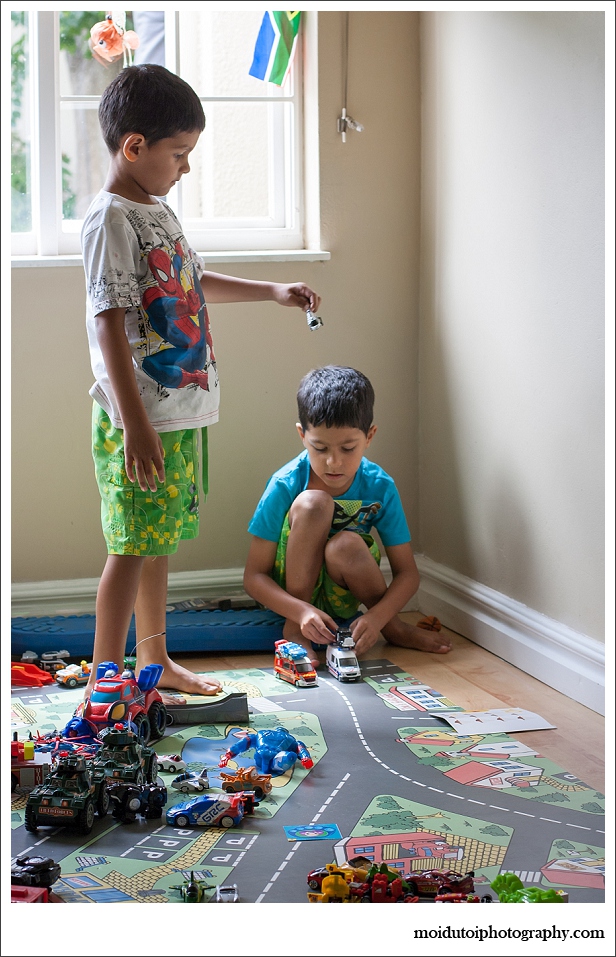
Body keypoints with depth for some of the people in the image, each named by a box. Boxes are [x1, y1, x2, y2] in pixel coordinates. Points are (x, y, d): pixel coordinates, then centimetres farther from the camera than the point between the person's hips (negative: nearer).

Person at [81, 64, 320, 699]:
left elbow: (194, 283, 32)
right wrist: (134, 423, -24)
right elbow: (109, 324, -20)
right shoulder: (110, 220, -14)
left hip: (181, 410, 9)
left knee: (157, 540, 16)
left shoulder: (157, 211, 15)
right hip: (141, 417, -9)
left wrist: (274, 292, 28)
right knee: (132, 546, -4)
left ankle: (154, 660, 27)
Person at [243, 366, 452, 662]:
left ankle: (392, 627, -6)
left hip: (341, 596, 2)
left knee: (345, 545, -35)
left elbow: (407, 573, -9)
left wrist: (376, 616, -29)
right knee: (313, 503, -29)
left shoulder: (379, 487, -12)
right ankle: (293, 630, -15)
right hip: (290, 591, -1)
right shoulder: (285, 487, -18)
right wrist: (302, 612, -33)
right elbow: (254, 576, -15)